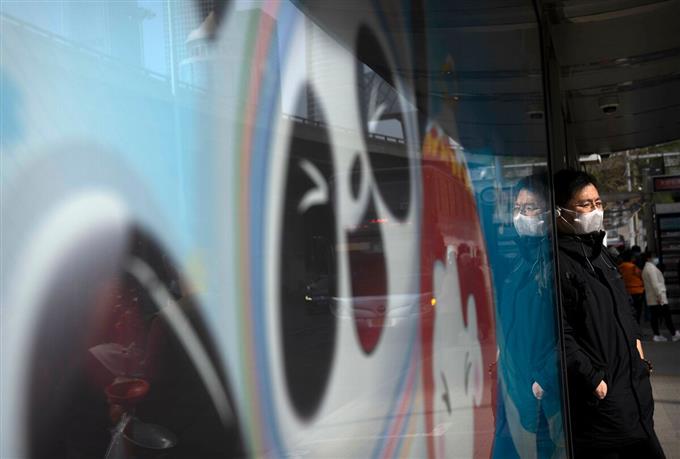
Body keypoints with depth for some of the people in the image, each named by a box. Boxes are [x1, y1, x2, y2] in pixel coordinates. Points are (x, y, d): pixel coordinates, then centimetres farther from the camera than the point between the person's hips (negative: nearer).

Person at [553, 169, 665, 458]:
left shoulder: (598, 252, 13)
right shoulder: (556, 263, -18)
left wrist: (635, 342, 15)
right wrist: (592, 380, -19)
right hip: (598, 395, -9)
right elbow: (560, 335, -22)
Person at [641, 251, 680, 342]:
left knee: (654, 316, 5)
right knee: (667, 316, -3)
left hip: (651, 298, 9)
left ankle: (657, 335, 5)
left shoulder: (645, 269, 17)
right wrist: (660, 296, -21)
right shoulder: (651, 268, -13)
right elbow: (655, 283, -20)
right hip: (657, 297, -9)